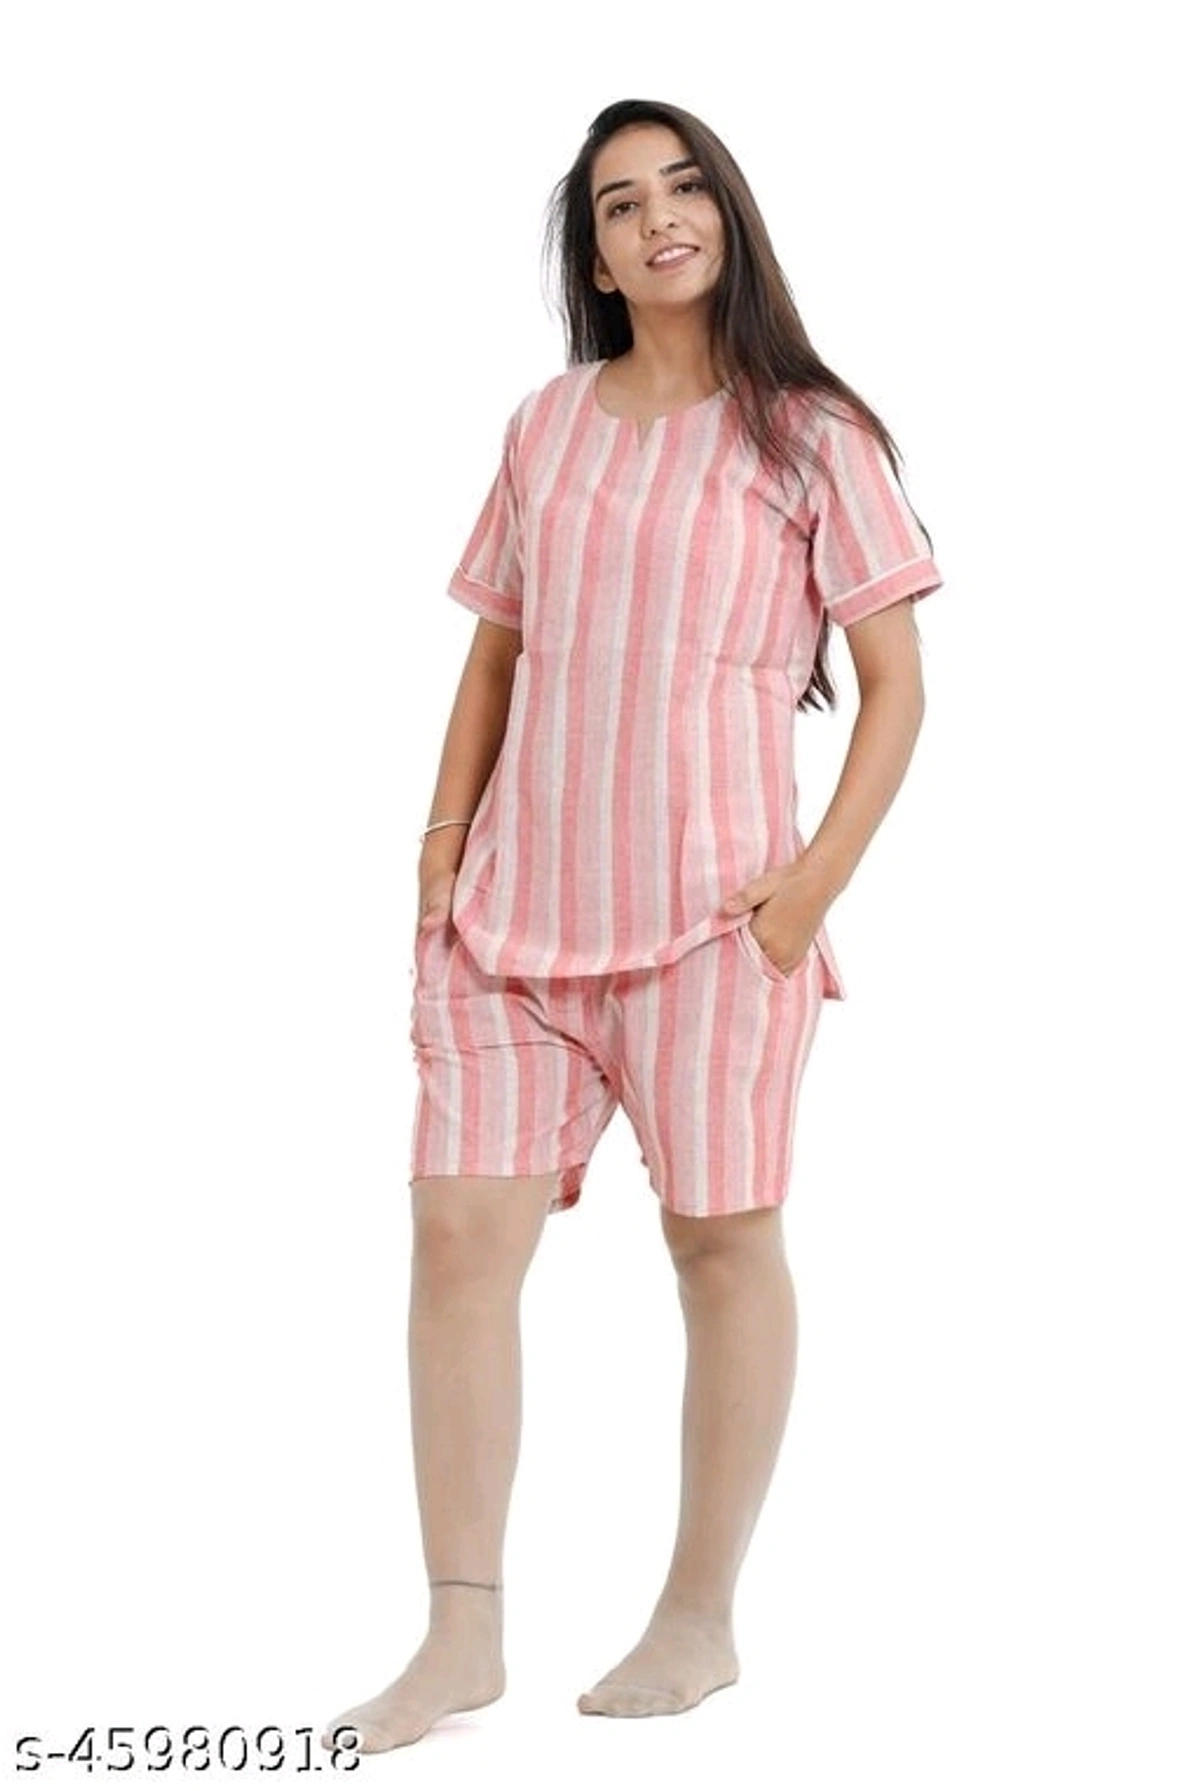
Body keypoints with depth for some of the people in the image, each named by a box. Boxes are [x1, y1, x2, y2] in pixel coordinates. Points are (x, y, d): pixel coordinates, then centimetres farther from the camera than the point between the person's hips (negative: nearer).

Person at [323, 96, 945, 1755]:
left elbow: (897, 682, -1)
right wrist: (442, 857, 7)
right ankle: (462, 1635, 3)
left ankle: (702, 1617, 16)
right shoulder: (546, 426, 12)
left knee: (722, 1238, 3)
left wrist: (819, 874, -12)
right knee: (459, 1228, -4)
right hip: (521, 891, 4)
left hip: (710, 903, -4)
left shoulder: (808, 434, 1)